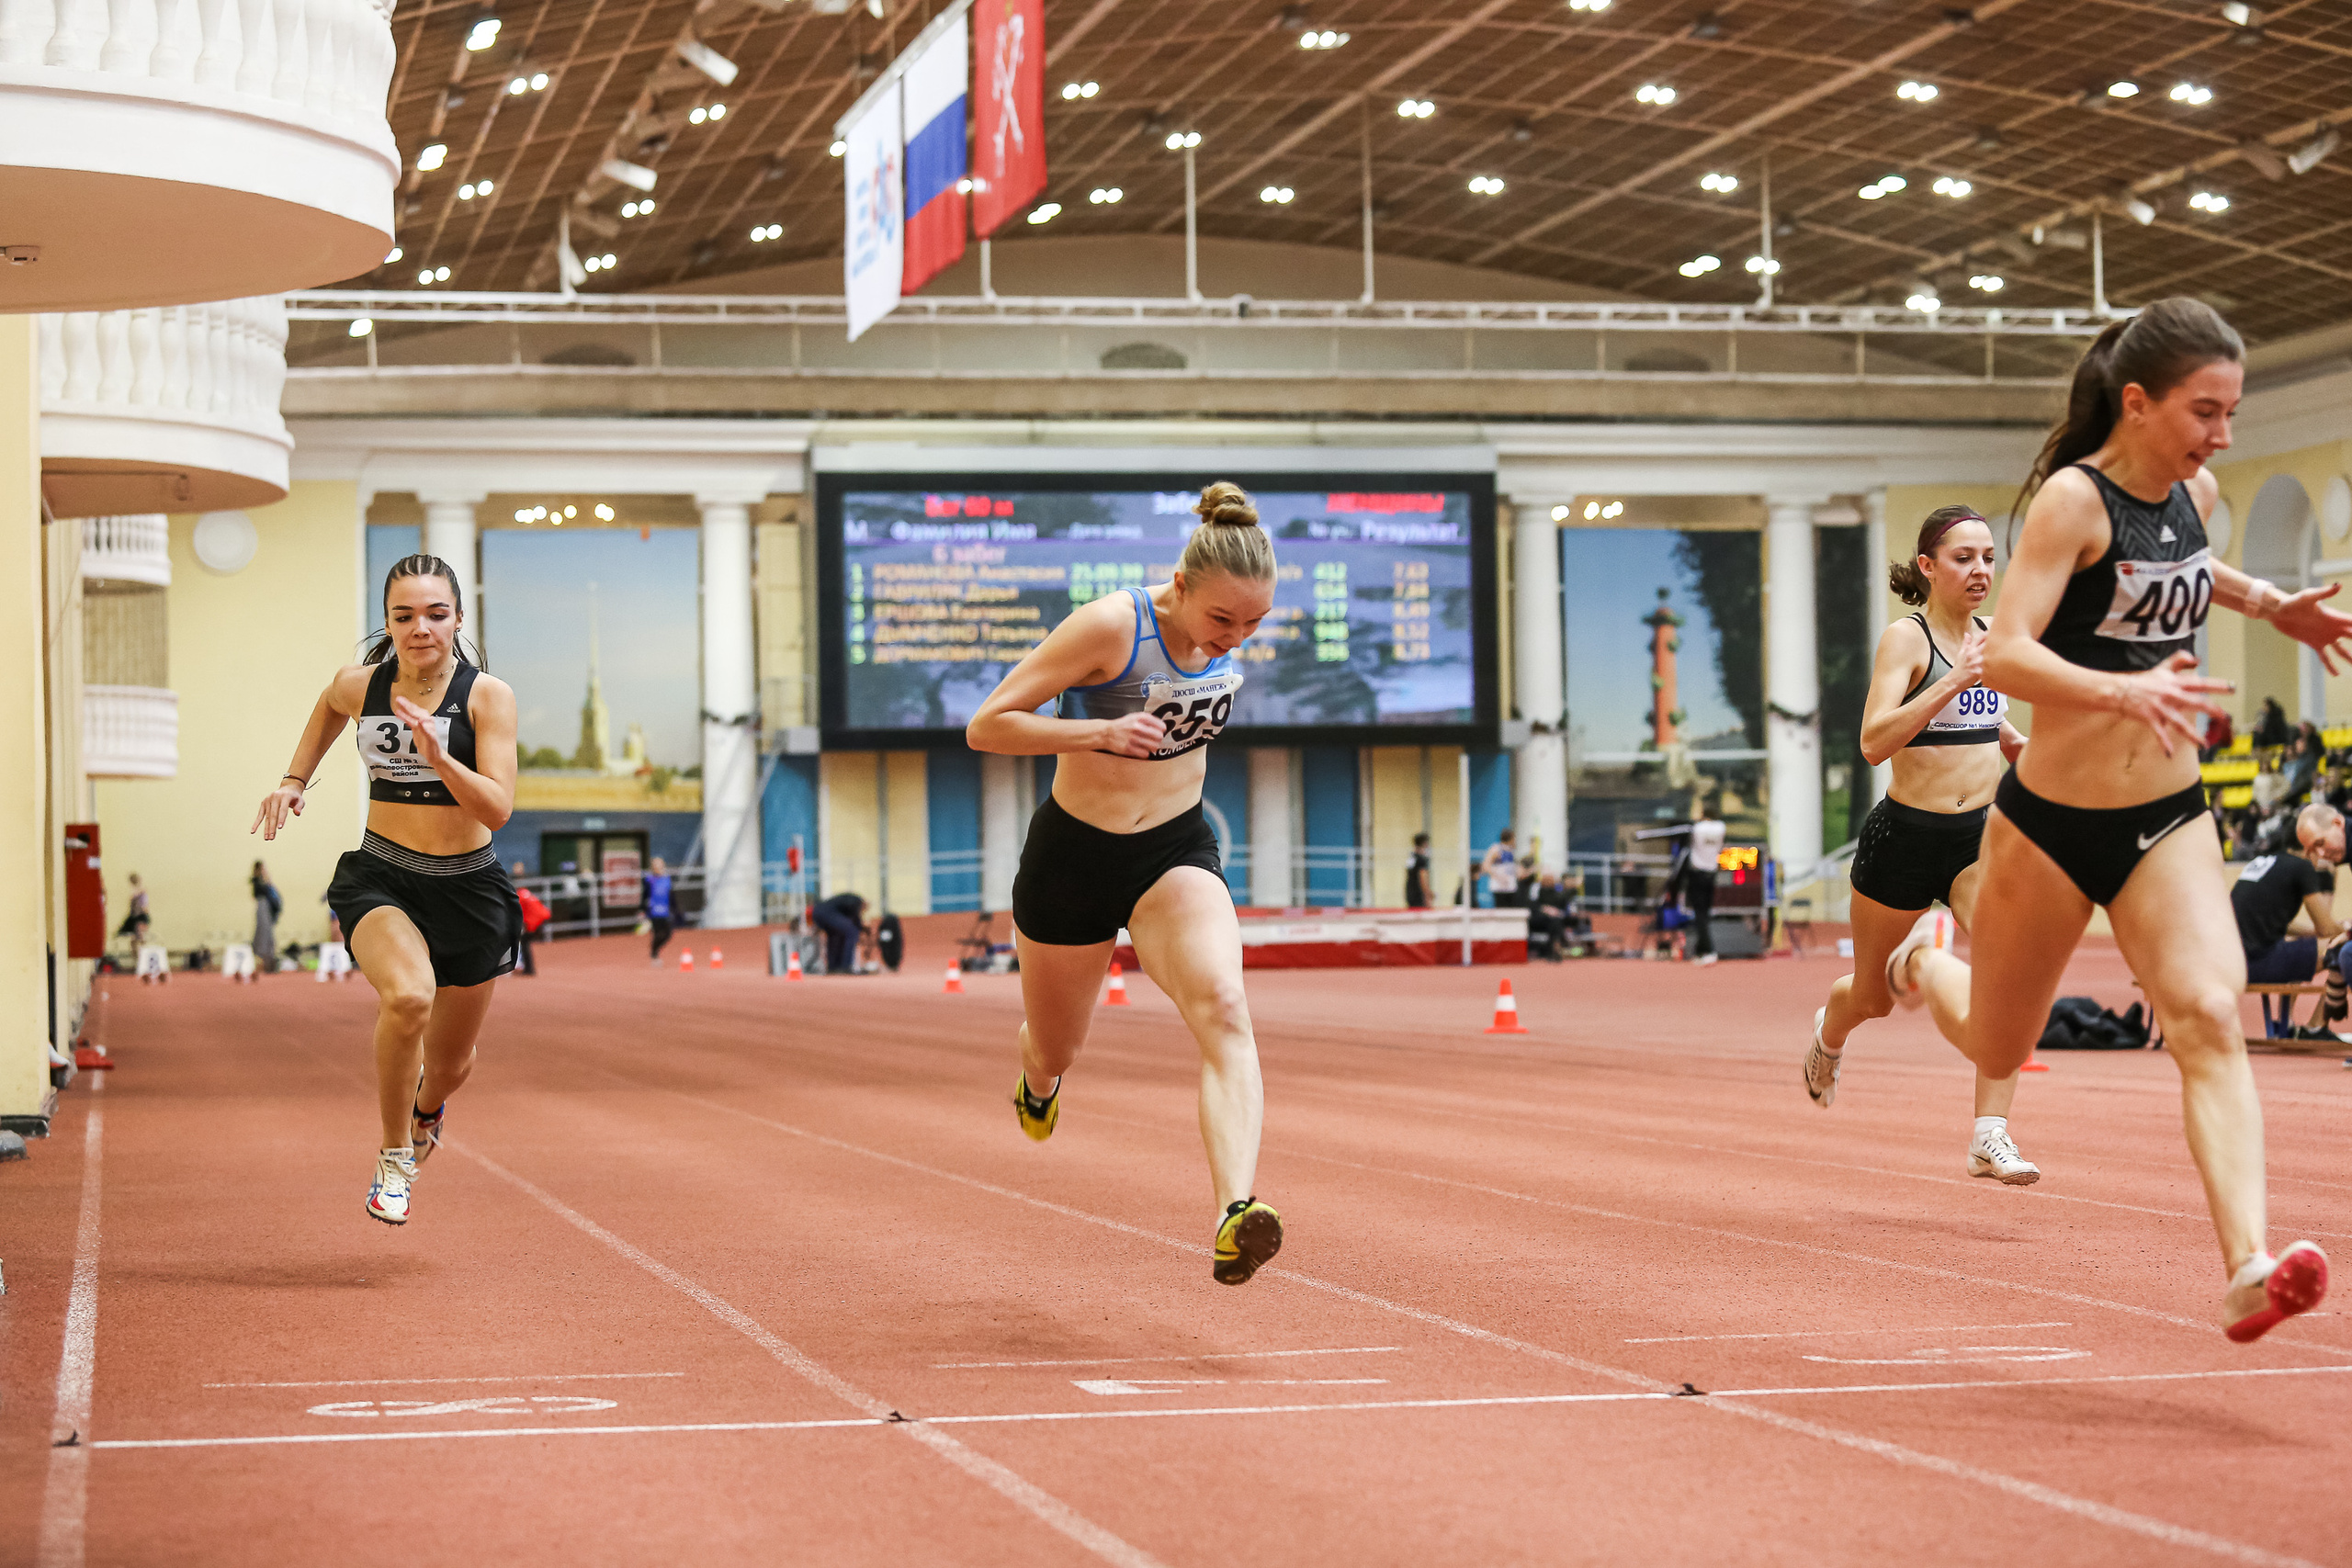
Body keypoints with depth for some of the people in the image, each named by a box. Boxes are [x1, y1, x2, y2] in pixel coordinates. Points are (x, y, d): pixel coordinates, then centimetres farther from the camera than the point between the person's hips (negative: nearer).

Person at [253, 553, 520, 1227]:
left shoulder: (488, 695, -13)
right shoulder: (359, 685, -6)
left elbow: (498, 809, -20)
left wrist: (440, 758, -33)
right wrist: (295, 779, 15)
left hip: (468, 887, 1)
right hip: (380, 878, 0)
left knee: (450, 1062, 15)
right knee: (409, 998, -32)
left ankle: (427, 1110, 55)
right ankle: (393, 1159, -11)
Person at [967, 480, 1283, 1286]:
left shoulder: (1228, 623, -7)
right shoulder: (1111, 626, -23)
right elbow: (986, 726, -21)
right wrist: (1101, 734, -31)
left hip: (1177, 852, 2)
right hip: (1074, 855, -2)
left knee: (1224, 1012, -26)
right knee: (1056, 1051, 17)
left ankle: (1237, 1216, -41)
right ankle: (1037, 1081, 58)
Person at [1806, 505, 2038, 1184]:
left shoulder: (1989, 642, 7)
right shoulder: (1906, 638, -13)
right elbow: (1874, 741, -25)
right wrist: (1954, 682, -33)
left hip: (1981, 831, 4)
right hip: (1906, 836, -4)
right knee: (1874, 995, 15)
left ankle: (1991, 1135, -21)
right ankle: (1828, 1034, 53)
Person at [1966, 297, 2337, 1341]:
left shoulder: (2194, 493, 3)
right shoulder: (2073, 498, -18)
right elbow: (2005, 654, -29)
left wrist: (2270, 605, 15)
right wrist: (2125, 689, -45)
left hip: (2168, 820, 4)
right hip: (2052, 821, -4)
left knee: (2209, 1017, -19)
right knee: (1997, 1054, 15)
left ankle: (2248, 1268, -30)